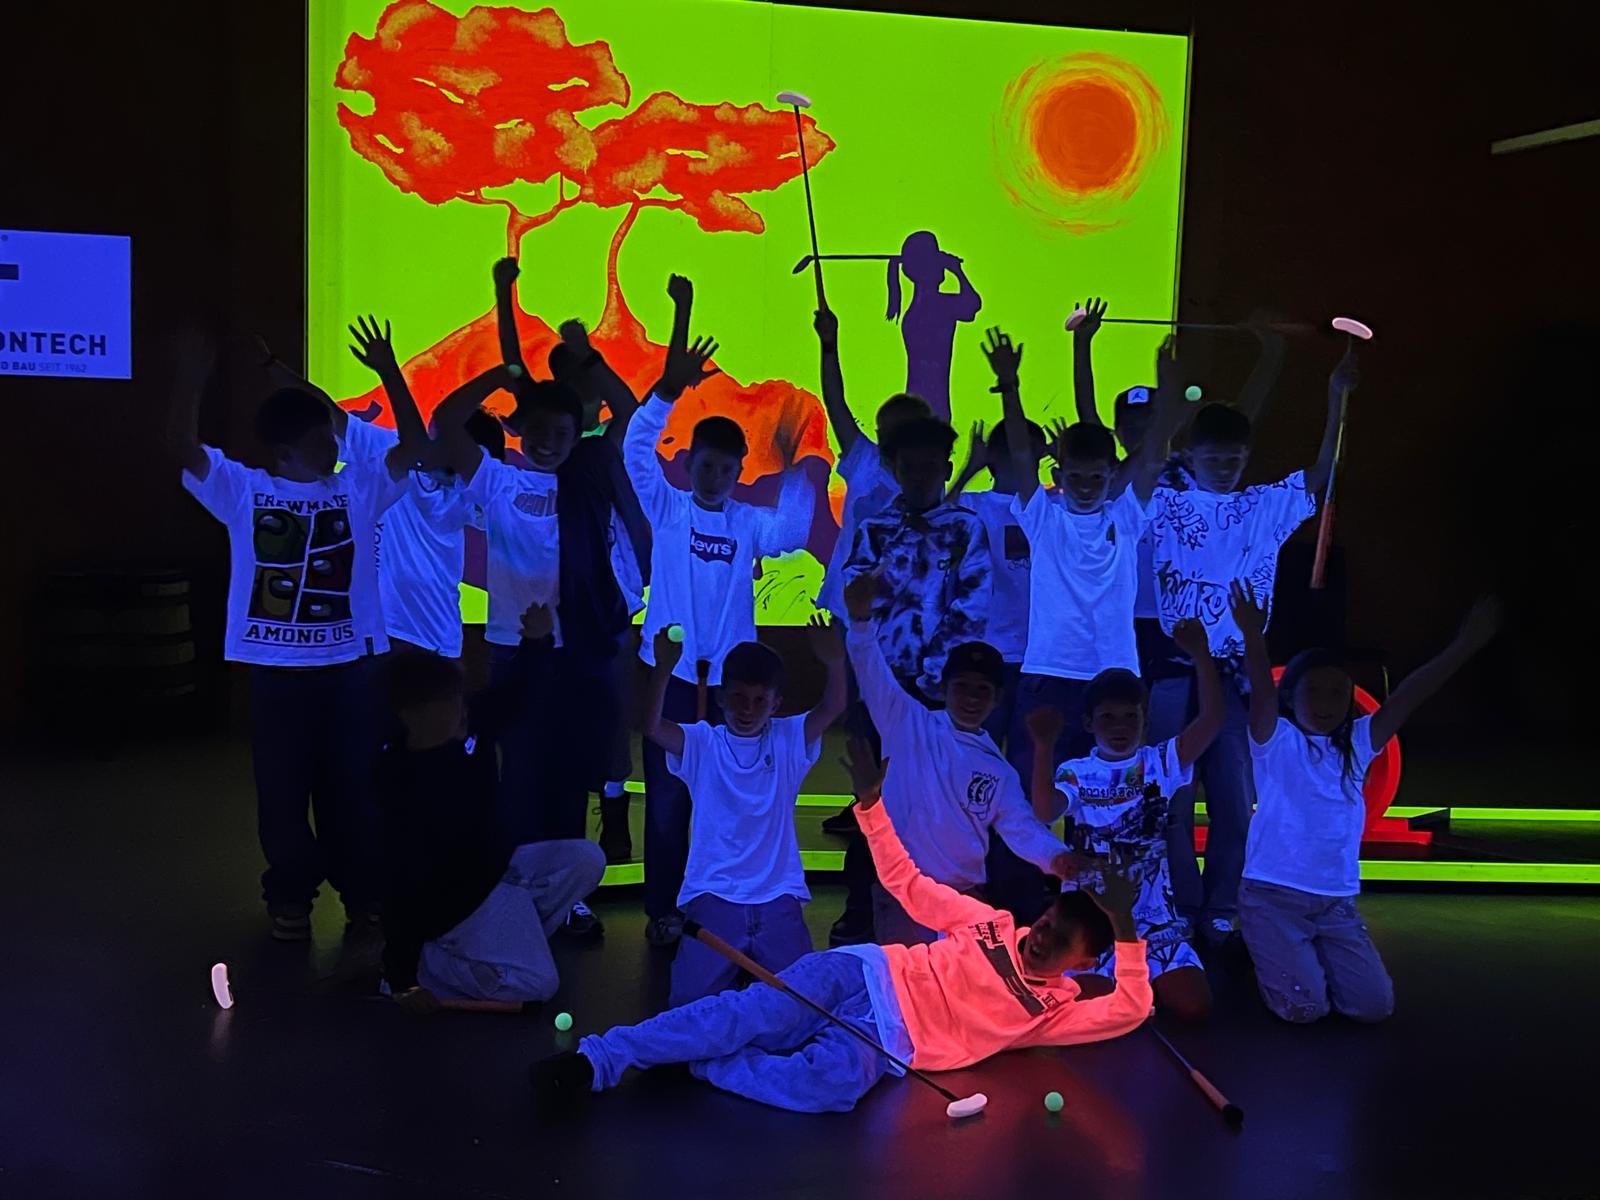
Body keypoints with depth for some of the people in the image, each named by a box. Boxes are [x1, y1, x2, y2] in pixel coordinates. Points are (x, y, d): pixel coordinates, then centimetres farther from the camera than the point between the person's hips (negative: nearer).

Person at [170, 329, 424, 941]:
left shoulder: (358, 487, 4)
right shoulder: (244, 491, 0)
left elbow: (414, 446, -6)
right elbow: (185, 450, -12)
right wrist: (191, 380, -26)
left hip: (349, 666, 1)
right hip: (276, 669, -1)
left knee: (353, 786, 8)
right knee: (282, 789, 8)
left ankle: (364, 893, 21)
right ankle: (290, 894, 24)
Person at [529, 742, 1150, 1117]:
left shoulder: (1058, 1007, 12)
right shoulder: (992, 924, 16)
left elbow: (1130, 1009, -4)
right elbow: (904, 882, 17)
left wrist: (1125, 931, -20)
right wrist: (871, 802, 4)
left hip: (890, 1043, -1)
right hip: (865, 975, 1)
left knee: (833, 1084, -38)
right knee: (753, 1015, -28)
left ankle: (700, 1065, -22)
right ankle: (594, 1060, -29)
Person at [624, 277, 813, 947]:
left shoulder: (748, 522, 7)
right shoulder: (667, 508, 2)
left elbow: (793, 533, -10)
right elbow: (638, 448, -9)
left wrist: (792, 470, -17)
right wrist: (671, 388, -21)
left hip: (730, 678, 2)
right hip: (671, 673, -2)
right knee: (667, 799, 2)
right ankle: (663, 912, 12)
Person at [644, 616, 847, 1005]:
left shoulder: (788, 740, 6)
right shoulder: (701, 743, 4)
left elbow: (832, 709, -11)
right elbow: (652, 727, -14)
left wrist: (835, 664, -31)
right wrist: (663, 671, -30)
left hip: (777, 895, 1)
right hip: (713, 894, -1)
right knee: (693, 996, -14)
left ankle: (756, 958, 18)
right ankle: (731, 959, 16)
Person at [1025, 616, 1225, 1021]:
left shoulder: (1159, 763, 3)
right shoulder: (1075, 773, 1)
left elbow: (1211, 719, -12)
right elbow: (1044, 812, -20)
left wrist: (1200, 655, -22)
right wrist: (1043, 746, -29)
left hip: (1152, 917, 1)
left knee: (1194, 1007, -14)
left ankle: (1141, 983, 20)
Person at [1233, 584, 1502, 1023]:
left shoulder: (1357, 744, 5)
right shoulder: (1276, 743, -6)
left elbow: (1406, 698, -4)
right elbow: (1263, 692, -23)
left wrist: (1464, 646, -14)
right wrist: (1253, 638, -41)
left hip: (1337, 902, 5)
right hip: (1272, 896, -5)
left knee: (1374, 1005, -4)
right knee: (1306, 1008, -16)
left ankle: (1304, 961, 24)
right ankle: (1270, 959, 17)